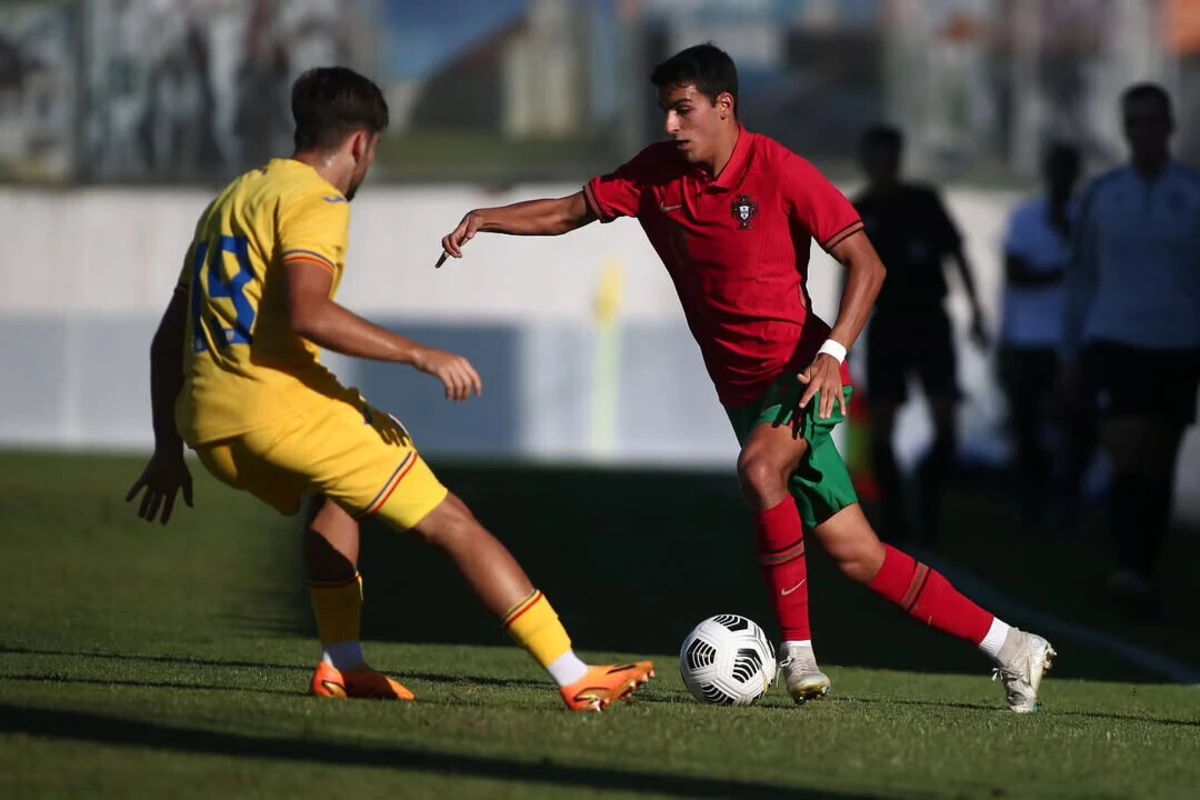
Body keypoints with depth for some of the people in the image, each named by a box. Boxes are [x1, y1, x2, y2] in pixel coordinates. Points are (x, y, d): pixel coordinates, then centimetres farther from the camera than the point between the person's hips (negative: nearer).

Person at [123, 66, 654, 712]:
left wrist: (168, 451, 31)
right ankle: (578, 681, -8)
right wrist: (421, 356, -21)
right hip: (284, 407, -8)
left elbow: (168, 338, 26)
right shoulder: (315, 202, -3)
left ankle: (342, 665, 25)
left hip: (207, 427, 8)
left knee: (341, 485, 37)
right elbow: (308, 316, -22)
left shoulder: (228, 201, 24)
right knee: (453, 525, -2)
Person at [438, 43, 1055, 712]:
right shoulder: (657, 174, 4)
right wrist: (486, 219, -4)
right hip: (744, 388, 6)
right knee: (855, 553, 2)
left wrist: (832, 353, -23)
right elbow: (568, 213, 11)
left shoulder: (780, 171, -13)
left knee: (760, 468, -35)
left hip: (800, 371, -6)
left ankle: (798, 652, -25)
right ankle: (1011, 647, 11)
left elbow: (867, 264, -12)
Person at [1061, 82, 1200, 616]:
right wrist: (1071, 355, 9)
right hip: (1114, 344, 0)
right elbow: (1081, 277, 10)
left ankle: (1145, 573, 17)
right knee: (1126, 455, -15)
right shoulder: (1102, 194, 5)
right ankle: (1132, 571, -23)